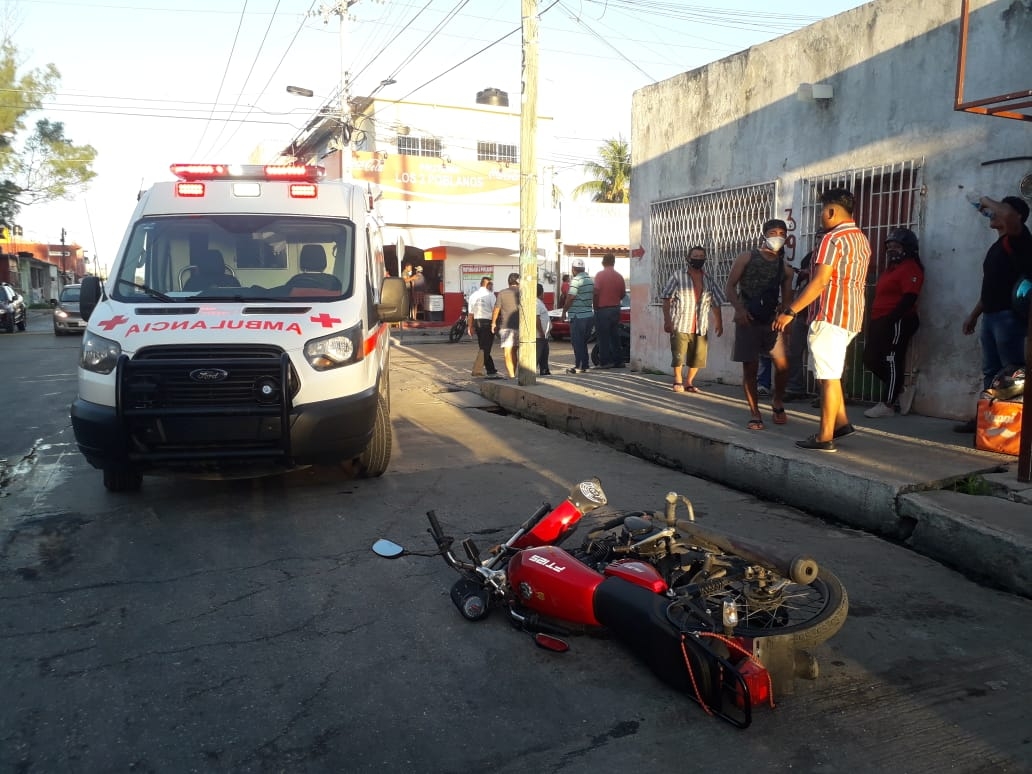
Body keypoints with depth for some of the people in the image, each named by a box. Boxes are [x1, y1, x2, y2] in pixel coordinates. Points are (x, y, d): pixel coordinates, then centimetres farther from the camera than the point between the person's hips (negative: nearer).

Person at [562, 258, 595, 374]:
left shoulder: (576, 280, -14)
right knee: (583, 342, 14)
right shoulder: (591, 279, 13)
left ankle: (579, 366, -5)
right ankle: (584, 366, 16)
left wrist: (564, 311, -5)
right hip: (589, 314, 8)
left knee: (577, 342, -4)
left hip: (578, 316, -8)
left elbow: (570, 298, -15)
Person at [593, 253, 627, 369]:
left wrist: (595, 306, -5)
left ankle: (605, 361, -2)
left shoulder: (600, 275, -10)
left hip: (602, 309, -5)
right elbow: (622, 294, 11)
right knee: (615, 336, 12)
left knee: (603, 336, -2)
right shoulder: (619, 276, 6)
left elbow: (596, 293, -16)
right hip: (615, 309, 5)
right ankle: (618, 361, 14)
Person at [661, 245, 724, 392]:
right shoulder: (677, 276, 0)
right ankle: (678, 381, 17)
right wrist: (667, 320, -13)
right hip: (680, 324, -4)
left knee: (698, 357, 6)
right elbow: (667, 299, -5)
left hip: (700, 327, 4)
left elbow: (716, 303, 16)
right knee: (678, 355, -1)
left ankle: (689, 382, 20)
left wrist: (719, 322, 11)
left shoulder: (709, 280, 12)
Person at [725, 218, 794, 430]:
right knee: (750, 368, 0)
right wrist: (739, 308, -17)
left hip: (772, 321, 2)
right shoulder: (747, 258, 2)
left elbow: (787, 297, 9)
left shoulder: (784, 266, 11)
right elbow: (730, 287, -2)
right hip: (748, 320, -2)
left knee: (782, 364, -9)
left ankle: (777, 402, 18)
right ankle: (754, 414, 11)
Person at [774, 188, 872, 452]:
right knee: (831, 372, 20)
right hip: (852, 315, 9)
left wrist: (790, 311, -17)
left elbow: (820, 282, -19)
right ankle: (841, 421, 21)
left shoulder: (833, 239, -13)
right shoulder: (862, 239, 16)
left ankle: (825, 438, -2)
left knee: (828, 376, -6)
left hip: (831, 315, -9)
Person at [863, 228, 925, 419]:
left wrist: (890, 319, -24)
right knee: (871, 359, 9)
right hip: (881, 322, 10)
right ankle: (898, 390, 22)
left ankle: (887, 405, 0)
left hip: (897, 323, -10)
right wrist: (874, 321, 17)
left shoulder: (910, 268, -10)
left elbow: (909, 298, -20)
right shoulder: (892, 268, 22)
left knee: (891, 361, -6)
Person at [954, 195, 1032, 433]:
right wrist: (974, 315, 25)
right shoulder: (998, 246, 20)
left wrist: (988, 201, -10)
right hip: (991, 316, 9)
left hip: (1009, 315, -9)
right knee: (991, 371, 11)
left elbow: (1009, 214, -29)